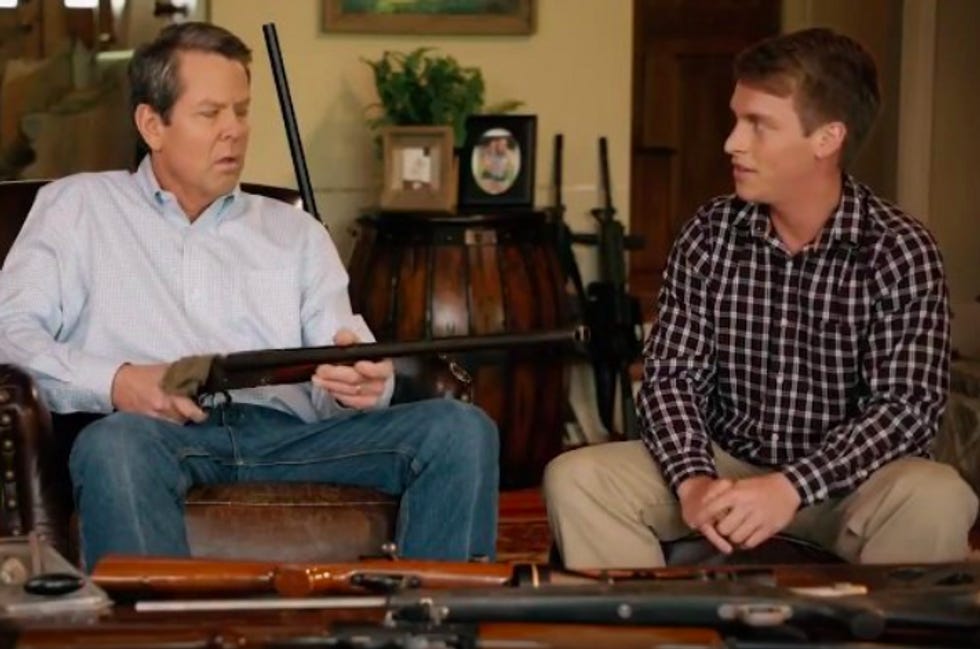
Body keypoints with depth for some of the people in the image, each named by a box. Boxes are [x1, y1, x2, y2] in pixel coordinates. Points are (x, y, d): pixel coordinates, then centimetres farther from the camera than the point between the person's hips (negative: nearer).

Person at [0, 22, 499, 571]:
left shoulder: (296, 232, 25)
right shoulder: (79, 206, 18)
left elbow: (338, 382, 15)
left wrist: (358, 384, -12)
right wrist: (114, 382, -13)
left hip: (288, 433, 3)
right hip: (151, 431, -3)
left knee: (462, 429, -20)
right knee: (115, 445, -40)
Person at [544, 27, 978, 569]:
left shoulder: (900, 251, -11)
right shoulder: (709, 234, -2)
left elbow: (906, 404, -17)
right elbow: (670, 376, -4)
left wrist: (792, 487, -32)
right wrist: (694, 480, -24)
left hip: (843, 478, -2)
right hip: (725, 465, 3)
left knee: (936, 500, -35)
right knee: (575, 480, -20)